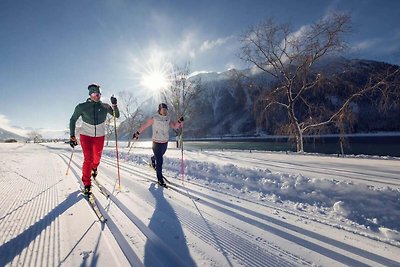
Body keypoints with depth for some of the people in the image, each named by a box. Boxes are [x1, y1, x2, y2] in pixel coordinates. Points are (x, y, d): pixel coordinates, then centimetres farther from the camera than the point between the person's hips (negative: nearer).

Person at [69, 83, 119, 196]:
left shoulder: (104, 106, -5)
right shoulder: (82, 107, -9)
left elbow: (117, 116, -3)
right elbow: (73, 120, 1)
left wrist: (114, 105, -20)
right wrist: (72, 136, -1)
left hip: (100, 137, 3)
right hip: (86, 136, -2)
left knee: (97, 158, 17)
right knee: (88, 159, -8)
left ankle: (94, 168, 53)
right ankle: (87, 184, 6)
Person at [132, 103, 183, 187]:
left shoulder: (168, 119, 2)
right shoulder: (154, 118, -11)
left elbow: (175, 126, -1)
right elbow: (145, 126, -3)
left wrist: (179, 121, -17)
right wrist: (137, 133, 2)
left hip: (165, 142, 5)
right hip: (156, 143, -5)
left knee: (160, 156, 27)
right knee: (159, 161, -5)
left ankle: (153, 159, 62)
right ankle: (160, 179, 8)